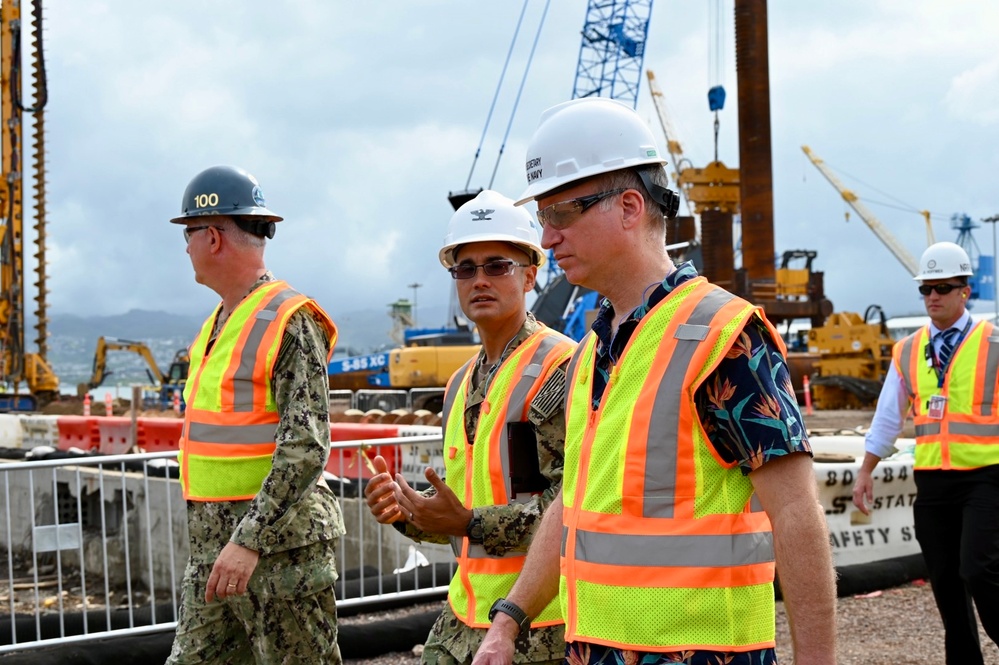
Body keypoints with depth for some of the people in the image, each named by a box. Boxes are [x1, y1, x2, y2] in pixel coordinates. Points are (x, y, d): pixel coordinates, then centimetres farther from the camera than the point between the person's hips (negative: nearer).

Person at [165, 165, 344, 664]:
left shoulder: (290, 322, -14)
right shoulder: (218, 323, 15)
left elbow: (306, 448, -22)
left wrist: (250, 541, -27)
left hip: (279, 539, -9)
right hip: (212, 542, 9)